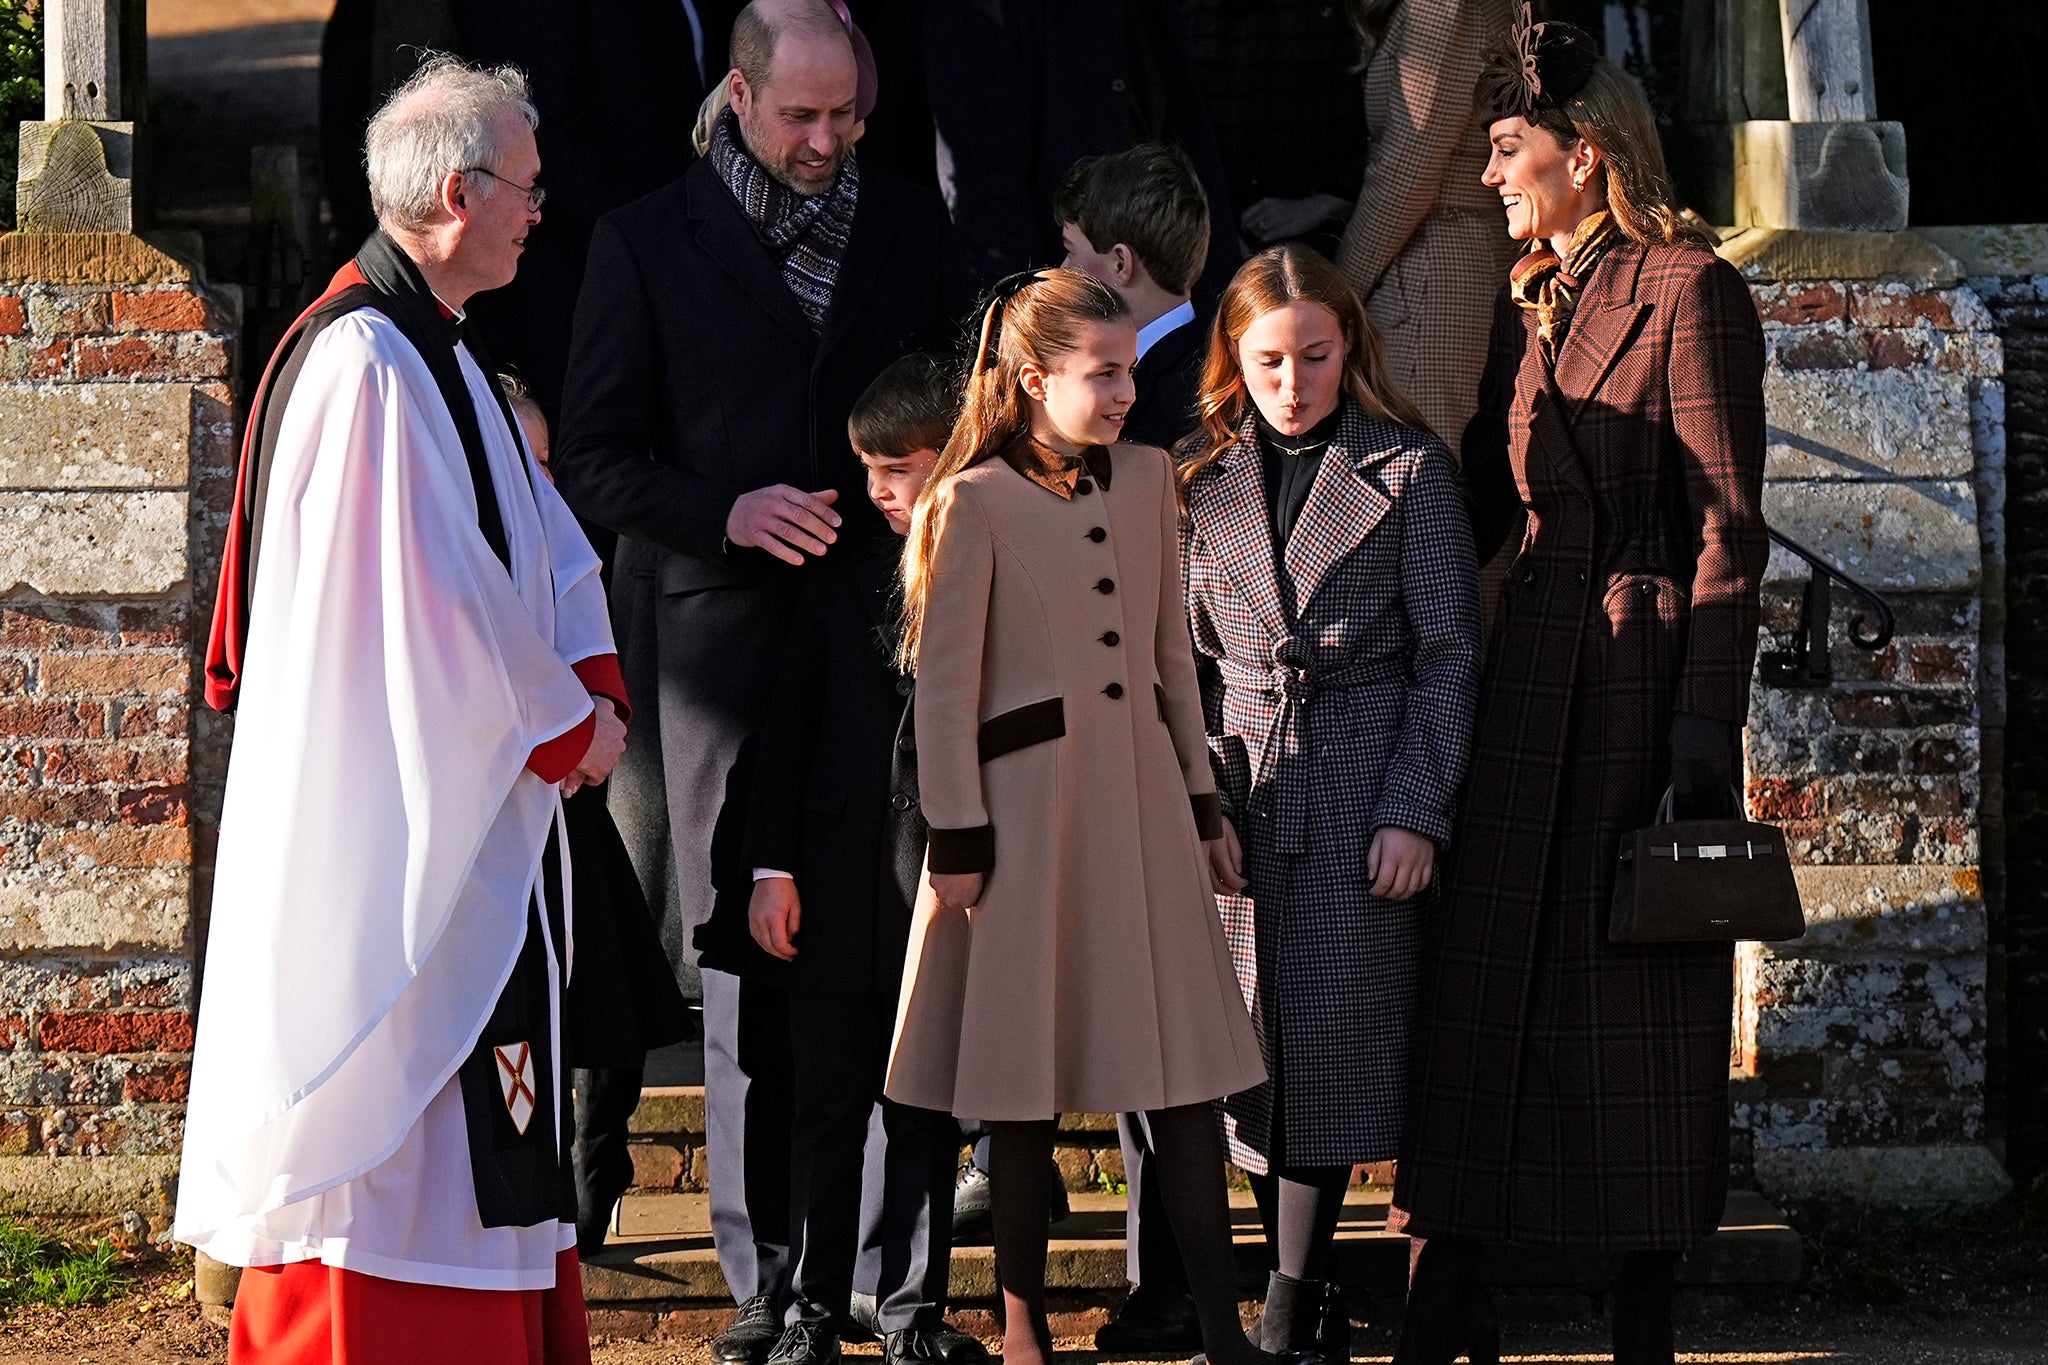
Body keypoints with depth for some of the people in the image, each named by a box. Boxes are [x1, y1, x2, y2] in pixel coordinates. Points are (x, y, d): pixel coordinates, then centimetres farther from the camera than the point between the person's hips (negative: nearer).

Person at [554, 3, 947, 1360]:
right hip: (723, 637, -2)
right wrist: (730, 512, -14)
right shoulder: (648, 242, 4)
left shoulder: (912, 225, 12)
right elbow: (596, 458, 2)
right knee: (747, 968, 0)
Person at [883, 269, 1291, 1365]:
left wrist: (1198, 795, 15)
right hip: (1031, 800, -5)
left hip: (1142, 791, 5)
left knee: (1185, 1064, 1)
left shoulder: (1146, 476, 8)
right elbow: (945, 685, -7)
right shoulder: (975, 501, -8)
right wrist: (958, 837, -8)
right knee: (1029, 1074, 2)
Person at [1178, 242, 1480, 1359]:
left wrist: (1416, 810, -9)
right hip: (1239, 797, 3)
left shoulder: (1409, 470, -1)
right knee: (1253, 1053, 3)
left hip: (1363, 796, -3)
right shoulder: (1201, 479, 8)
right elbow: (1182, 657, 12)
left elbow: (1447, 652, -2)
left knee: (1330, 1045, -6)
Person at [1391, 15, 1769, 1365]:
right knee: (1486, 983, 4)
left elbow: (1730, 525, -11)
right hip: (1532, 683, 7)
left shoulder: (1690, 290, -7)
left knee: (1641, 992, 0)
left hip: (1646, 674, -7)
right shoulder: (1527, 306, 14)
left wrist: (1704, 728, -16)